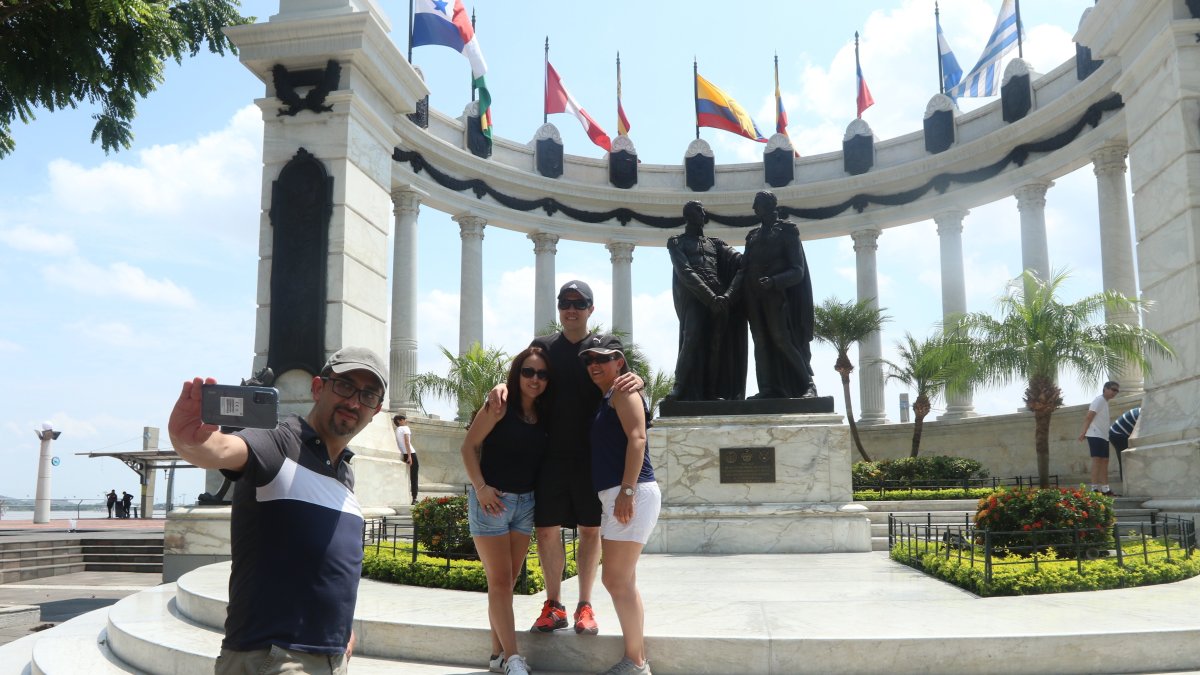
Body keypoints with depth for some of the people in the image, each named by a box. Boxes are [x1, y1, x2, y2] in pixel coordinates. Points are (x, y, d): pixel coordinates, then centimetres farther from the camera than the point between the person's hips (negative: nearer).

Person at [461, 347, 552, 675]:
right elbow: (469, 446, -11)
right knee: (499, 582, -3)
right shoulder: (500, 407, -11)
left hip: (526, 503, 6)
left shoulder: (543, 416, 4)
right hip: (492, 501, -6)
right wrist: (480, 487, -20)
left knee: (508, 581, 11)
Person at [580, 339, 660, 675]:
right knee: (622, 581, 14)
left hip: (632, 494, -10)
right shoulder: (603, 400, 23)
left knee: (616, 580, -8)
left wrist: (627, 491, -25)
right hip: (614, 497, 10)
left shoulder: (622, 392, -5)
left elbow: (637, 438, -18)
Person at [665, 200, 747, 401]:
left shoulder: (714, 242, 27)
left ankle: (711, 393, -11)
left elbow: (739, 259, 10)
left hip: (719, 296, 4)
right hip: (692, 296, -4)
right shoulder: (676, 242, 13)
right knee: (693, 339, -21)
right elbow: (685, 272, -3)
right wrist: (710, 297, -17)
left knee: (717, 344, -7)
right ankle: (680, 391, -21)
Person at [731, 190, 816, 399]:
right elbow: (743, 270, 14)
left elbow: (798, 270, -4)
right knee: (761, 342, -1)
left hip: (777, 294, -5)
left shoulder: (786, 232, 4)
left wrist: (774, 281, -22)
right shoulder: (752, 236, 19)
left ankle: (808, 383, -4)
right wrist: (731, 294, -3)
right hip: (754, 296, 5)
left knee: (782, 338, -13)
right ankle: (767, 389, -3)